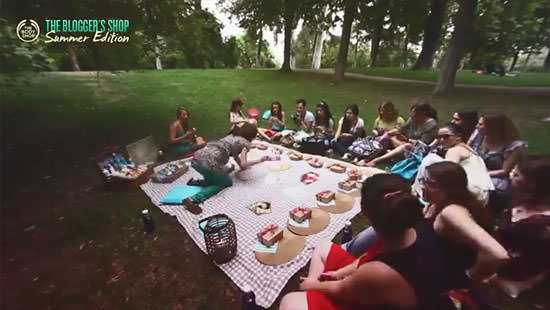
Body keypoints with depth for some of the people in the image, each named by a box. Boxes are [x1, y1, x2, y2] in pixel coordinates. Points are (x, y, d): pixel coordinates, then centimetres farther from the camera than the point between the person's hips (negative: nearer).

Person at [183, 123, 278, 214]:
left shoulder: (232, 136, 28)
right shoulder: (245, 143, 7)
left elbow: (236, 157, 34)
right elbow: (243, 164, -1)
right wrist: (259, 160, 11)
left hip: (196, 159, 8)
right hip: (209, 162, -8)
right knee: (227, 182, 13)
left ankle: (194, 182, 10)